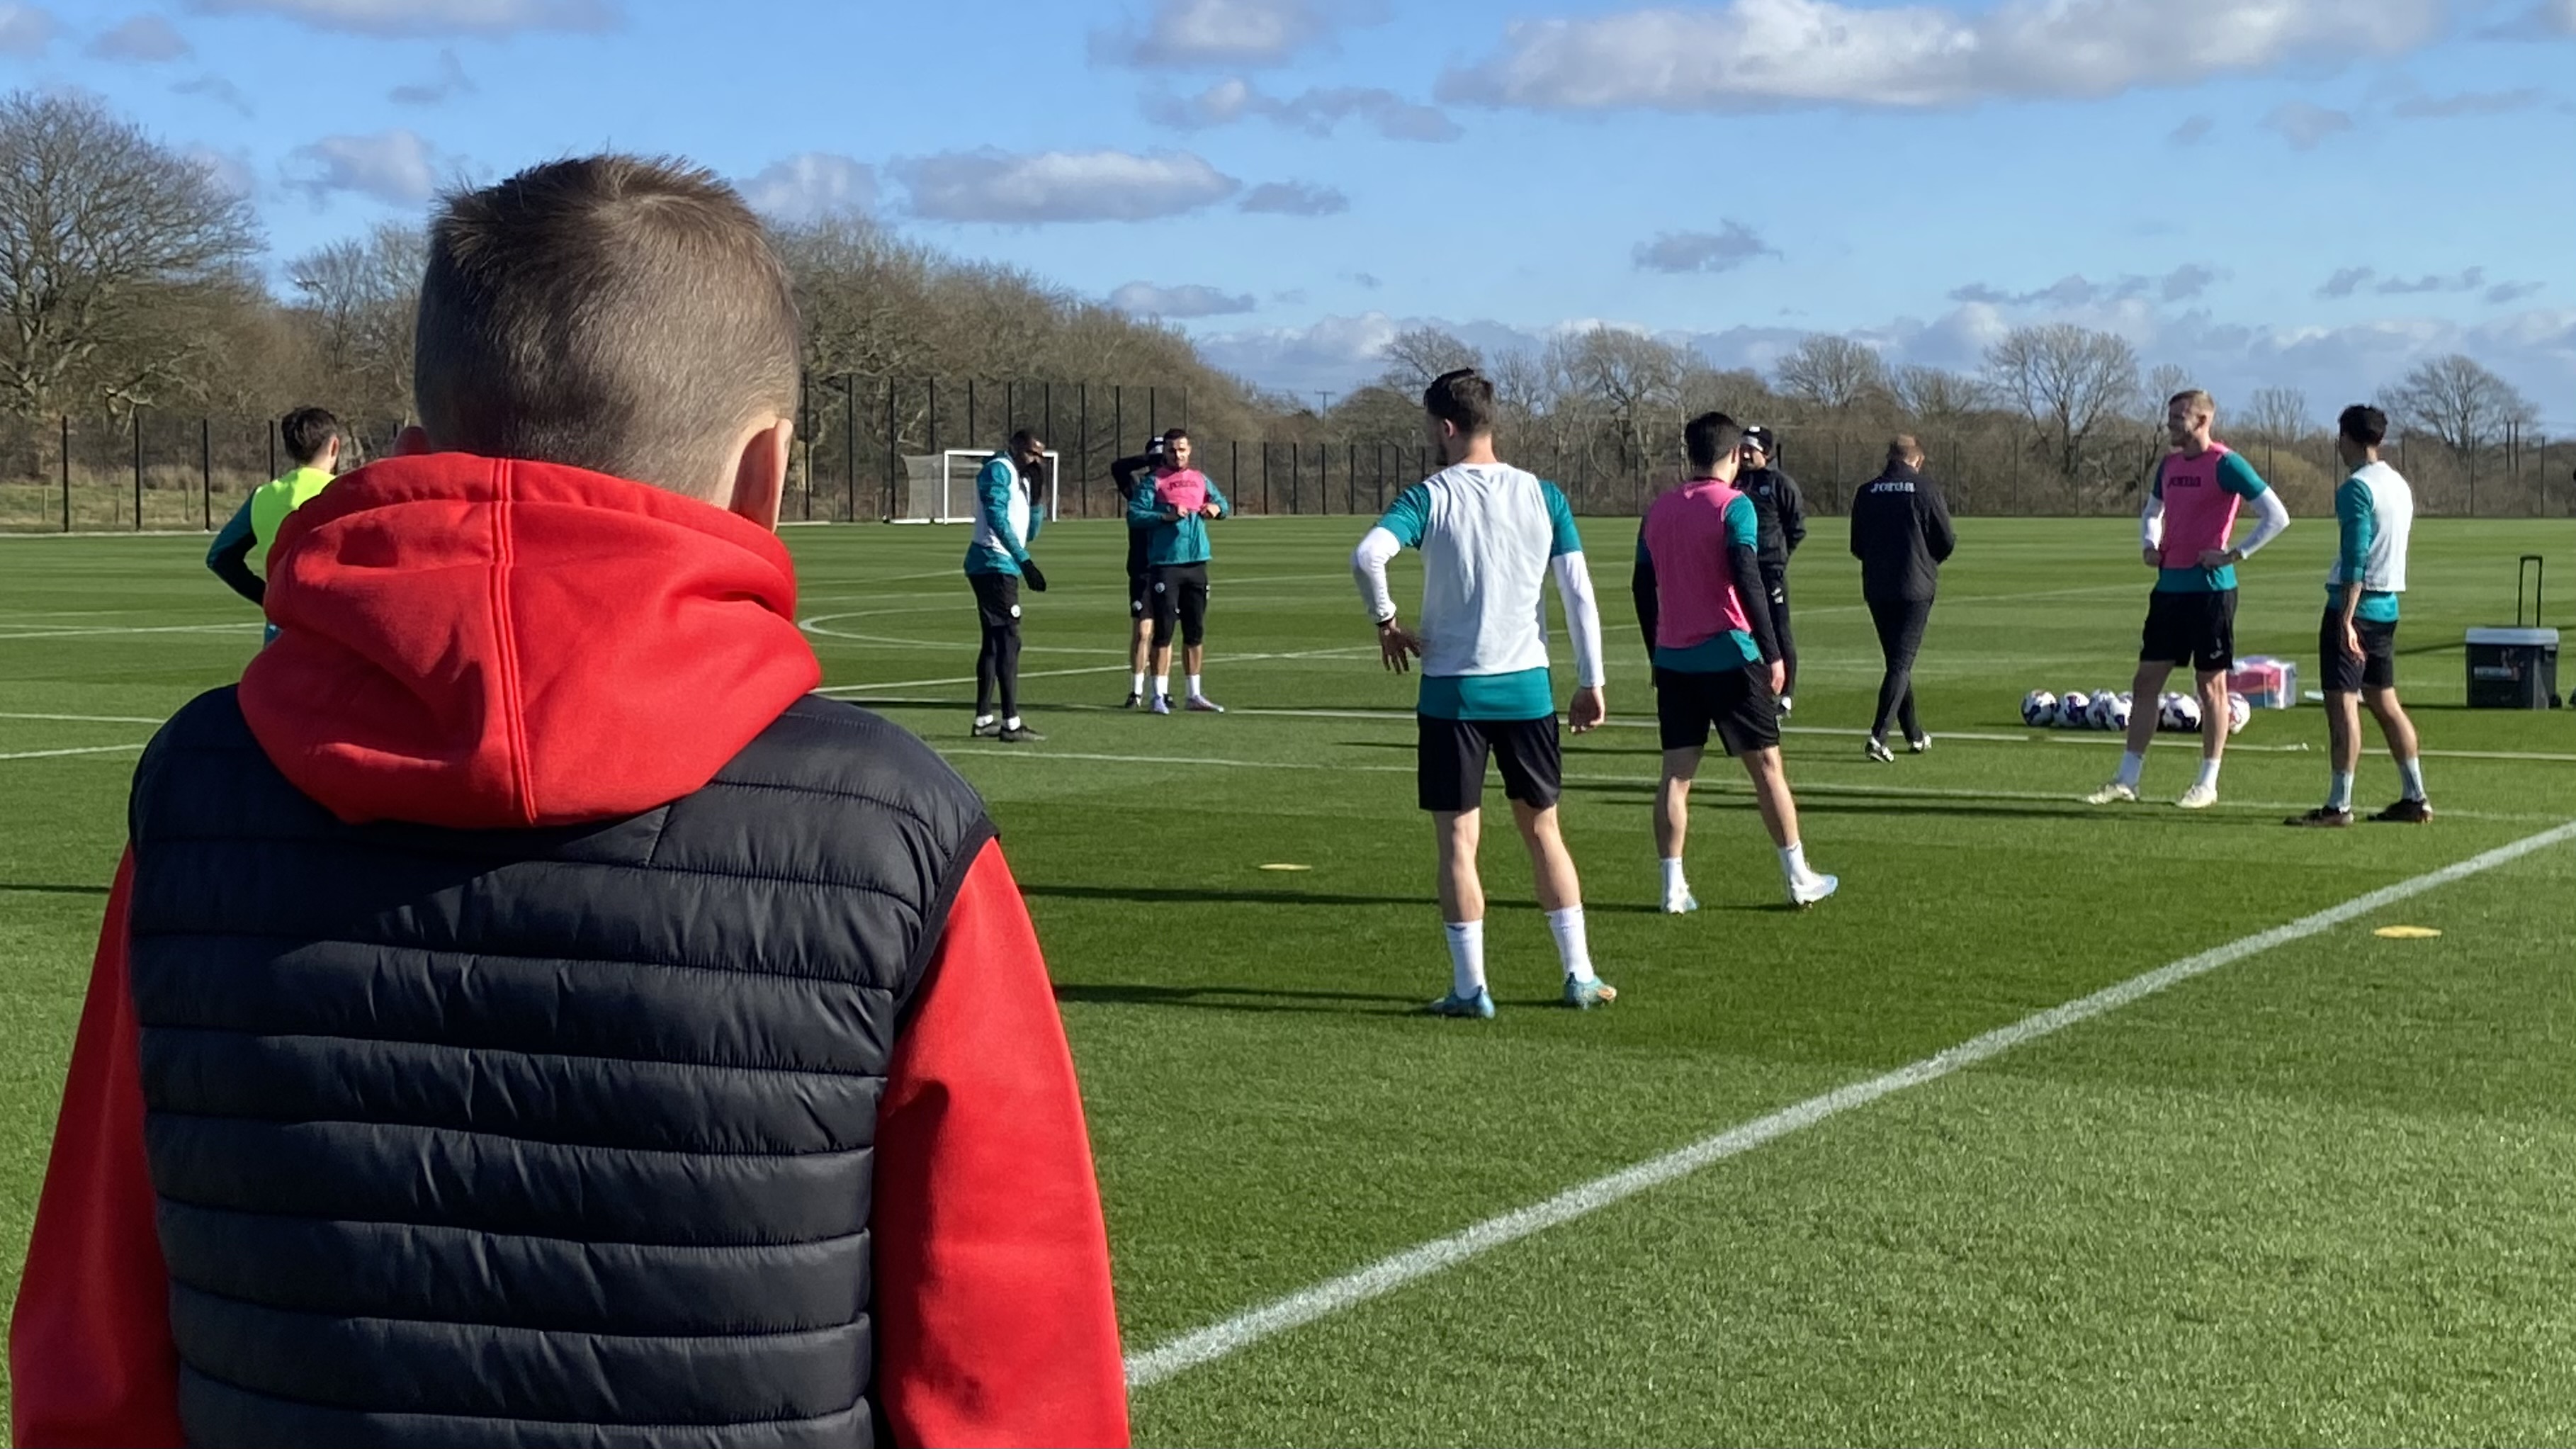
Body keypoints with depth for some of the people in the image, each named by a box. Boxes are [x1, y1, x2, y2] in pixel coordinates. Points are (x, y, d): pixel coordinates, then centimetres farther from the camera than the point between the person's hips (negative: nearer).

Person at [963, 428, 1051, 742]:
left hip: (999, 567, 10)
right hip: (995, 565, -10)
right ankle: (1011, 723, -14)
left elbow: (1030, 533, 22)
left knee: (994, 642, 14)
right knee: (1008, 640, -11)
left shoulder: (1020, 478, 20)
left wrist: (1036, 495, 9)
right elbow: (997, 519, -21)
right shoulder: (999, 470, -9)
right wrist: (1024, 561, -25)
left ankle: (983, 719, 19)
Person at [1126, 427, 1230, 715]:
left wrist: (1216, 507, 2)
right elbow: (1134, 515, -10)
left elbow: (1222, 502, 25)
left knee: (1195, 632, 11)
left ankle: (1195, 695, 19)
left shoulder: (1200, 480, 14)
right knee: (1164, 631, -6)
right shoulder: (1154, 482, -2)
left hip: (1196, 563, 5)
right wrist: (1166, 516, -22)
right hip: (1165, 564, -5)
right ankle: (1159, 696, -3)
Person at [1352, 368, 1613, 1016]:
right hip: (1528, 688, 3)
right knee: (1543, 828, 16)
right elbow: (1579, 593, 0)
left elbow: (1368, 555, -24)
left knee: (1458, 840, 5)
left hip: (1452, 690, -3)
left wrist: (1387, 621, -7)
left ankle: (1470, 988, 4)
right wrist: (1591, 683, 6)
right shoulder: (1542, 496, 2)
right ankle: (1580, 976, 17)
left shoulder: (1431, 497, -7)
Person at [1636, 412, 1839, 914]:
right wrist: (1773, 653, -14)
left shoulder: (1659, 510, 9)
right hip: (1729, 656, -5)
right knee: (1766, 764, 5)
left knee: (1677, 773, 4)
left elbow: (1642, 587, 12)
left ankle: (1674, 889, 0)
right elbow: (1745, 582, -17)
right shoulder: (1734, 506, -8)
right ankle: (1799, 879, 11)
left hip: (1673, 660, 5)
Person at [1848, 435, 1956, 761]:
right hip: (1915, 588, -4)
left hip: (1876, 590, 4)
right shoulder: (1926, 490, -7)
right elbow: (1946, 542, -3)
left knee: (1898, 660, 16)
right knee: (1901, 663, -4)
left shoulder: (1866, 492, 4)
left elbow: (1857, 546, 8)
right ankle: (1878, 735, -17)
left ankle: (1915, 735, 24)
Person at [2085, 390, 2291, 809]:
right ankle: (2127, 779, 10)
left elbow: (2277, 516, -12)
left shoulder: (2225, 464, -10)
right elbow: (2152, 512, 29)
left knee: (2211, 683, 2)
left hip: (2210, 587, -7)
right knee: (2147, 679, 6)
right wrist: (2149, 545, 10)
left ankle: (2207, 784, 9)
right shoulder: (2169, 464, 11)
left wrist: (2235, 555, -15)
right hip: (2170, 585, 7)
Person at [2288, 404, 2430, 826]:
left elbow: (2355, 559, -19)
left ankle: (2338, 805, -10)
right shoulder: (2400, 485, 14)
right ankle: (2415, 799, 17)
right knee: (2384, 700, 15)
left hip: (2355, 603, -9)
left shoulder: (2357, 488, -13)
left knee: (2342, 701, -8)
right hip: (2388, 605, 9)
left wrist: (2346, 620, -22)